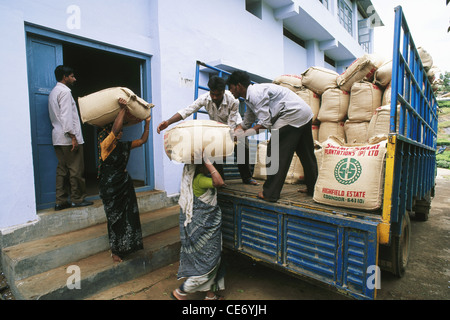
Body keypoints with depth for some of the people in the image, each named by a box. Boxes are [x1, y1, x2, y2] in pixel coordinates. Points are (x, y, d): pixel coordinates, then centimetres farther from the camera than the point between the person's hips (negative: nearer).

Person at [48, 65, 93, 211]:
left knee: (62, 170, 10)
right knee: (76, 170, -2)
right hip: (68, 138, -9)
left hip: (58, 138, 10)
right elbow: (66, 116, -18)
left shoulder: (53, 92, 22)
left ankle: (60, 201, 14)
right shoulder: (65, 91, -8)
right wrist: (72, 136, -19)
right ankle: (77, 199, 5)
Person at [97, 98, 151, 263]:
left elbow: (142, 140, 14)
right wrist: (123, 108, -27)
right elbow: (115, 129, -30)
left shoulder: (124, 145, 7)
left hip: (125, 183, 7)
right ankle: (115, 251, 23)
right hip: (110, 186, -7)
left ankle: (124, 247, 30)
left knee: (129, 215, 10)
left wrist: (147, 122, 13)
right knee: (115, 217, 4)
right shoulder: (105, 145, -13)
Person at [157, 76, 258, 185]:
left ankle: (247, 178, 4)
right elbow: (187, 111, -33)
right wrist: (168, 122, -46)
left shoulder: (233, 100, -32)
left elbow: (231, 125, -30)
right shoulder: (205, 98, -27)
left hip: (234, 126, -2)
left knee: (243, 148, -15)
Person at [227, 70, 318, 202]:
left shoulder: (255, 93, -15)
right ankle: (312, 188, 29)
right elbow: (246, 123, 23)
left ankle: (270, 193, -3)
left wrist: (244, 133, -13)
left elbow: (265, 123, -19)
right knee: (305, 153, 16)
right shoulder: (250, 97, 17)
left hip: (293, 115, -11)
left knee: (275, 152, -8)